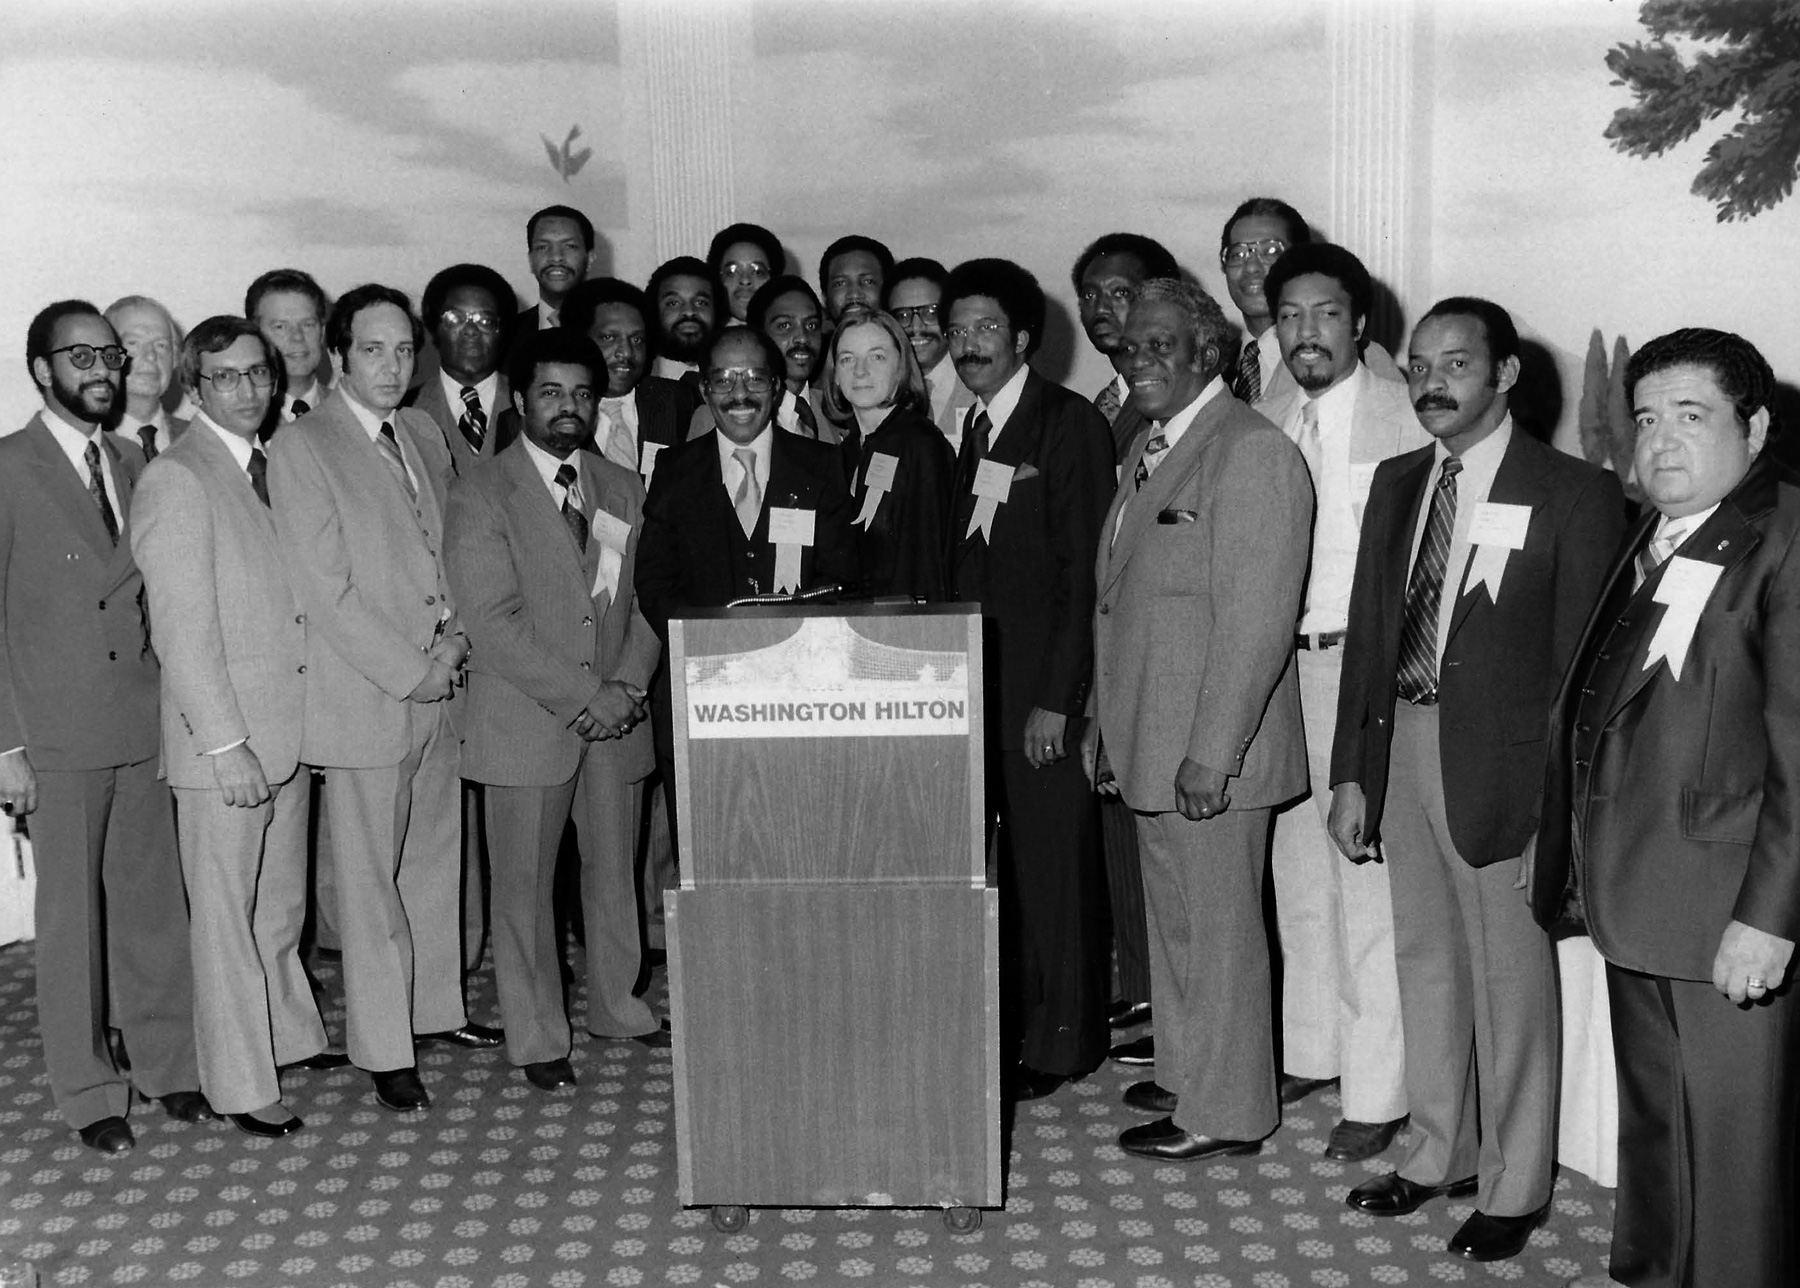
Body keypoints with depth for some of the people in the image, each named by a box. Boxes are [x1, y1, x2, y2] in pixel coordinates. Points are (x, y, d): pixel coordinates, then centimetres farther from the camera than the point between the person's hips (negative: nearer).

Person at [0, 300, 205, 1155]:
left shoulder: (135, 468, 10)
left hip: (145, 725, 5)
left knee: (154, 900, 10)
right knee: (71, 915, 5)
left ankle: (167, 1065, 24)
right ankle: (87, 1092, 17)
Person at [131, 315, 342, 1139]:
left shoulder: (272, 466, 11)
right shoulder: (176, 481, -13)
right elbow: (183, 631, -16)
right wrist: (226, 745, -19)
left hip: (290, 729, 7)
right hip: (225, 738, -7)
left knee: (281, 905, 21)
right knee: (226, 915, 4)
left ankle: (291, 1035, 37)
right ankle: (240, 1085, 15)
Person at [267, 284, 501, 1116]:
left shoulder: (423, 434, 11)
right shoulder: (299, 450, -10)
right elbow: (327, 591, -14)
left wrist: (454, 638, -1)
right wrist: (409, 671, -13)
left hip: (437, 688, 6)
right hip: (363, 697, -6)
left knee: (437, 859, 16)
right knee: (371, 878, 3)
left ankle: (435, 1008, 32)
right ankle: (383, 1049, 15)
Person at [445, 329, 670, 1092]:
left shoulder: (624, 490, 11)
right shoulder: (482, 495, -5)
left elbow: (648, 601, 8)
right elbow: (492, 619, -13)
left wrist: (627, 686, -9)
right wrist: (581, 697, -16)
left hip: (616, 715, 5)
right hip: (526, 721, -4)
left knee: (613, 869, 14)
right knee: (524, 883, 4)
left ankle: (616, 1007, 32)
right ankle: (536, 1037, 16)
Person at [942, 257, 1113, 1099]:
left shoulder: (1070, 424, -8)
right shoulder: (971, 430, 15)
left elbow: (1084, 570, -12)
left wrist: (1056, 698, -16)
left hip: (1043, 682, -6)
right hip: (976, 680, 6)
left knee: (1055, 862, 1)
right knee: (996, 860, 7)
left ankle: (1061, 1043, 13)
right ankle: (1006, 1022, 18)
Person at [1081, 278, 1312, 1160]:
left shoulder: (1252, 452, -15)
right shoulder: (1148, 447, 15)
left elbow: (1256, 620, -20)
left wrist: (1211, 753, -21)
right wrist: (1103, 719, 18)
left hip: (1211, 753, -9)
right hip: (1148, 741, 9)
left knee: (1219, 926, 2)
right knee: (1172, 917, 19)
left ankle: (1227, 1113, 14)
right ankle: (1185, 1072, 34)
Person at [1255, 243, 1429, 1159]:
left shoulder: (1404, 418, -9)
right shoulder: (1266, 421, 10)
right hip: (1281, 663, 6)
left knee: (1372, 880, -3)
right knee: (1298, 869, 16)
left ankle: (1377, 1093, 8)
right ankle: (1311, 1051, 33)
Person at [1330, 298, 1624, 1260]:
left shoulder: (1573, 494, -7)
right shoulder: (1397, 482, 11)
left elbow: (1581, 663, -9)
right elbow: (1367, 632, 12)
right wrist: (1351, 773, 8)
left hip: (1502, 764, -6)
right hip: (1402, 747, 6)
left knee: (1512, 977, 6)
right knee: (1425, 962, 17)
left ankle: (1514, 1187, 22)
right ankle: (1439, 1153, 34)